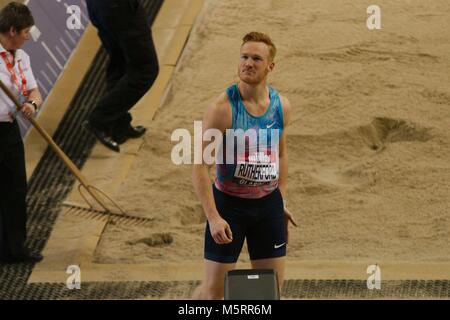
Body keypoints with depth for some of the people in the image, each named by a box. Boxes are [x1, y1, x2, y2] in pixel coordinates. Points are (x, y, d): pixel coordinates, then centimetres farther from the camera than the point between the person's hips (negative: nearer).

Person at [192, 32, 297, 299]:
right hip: (229, 204, -5)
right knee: (213, 289, 1)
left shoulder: (282, 106, -2)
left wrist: (281, 202, 16)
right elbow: (200, 167, -17)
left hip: (268, 203, 5)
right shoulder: (223, 108, -19)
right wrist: (213, 217, -22)